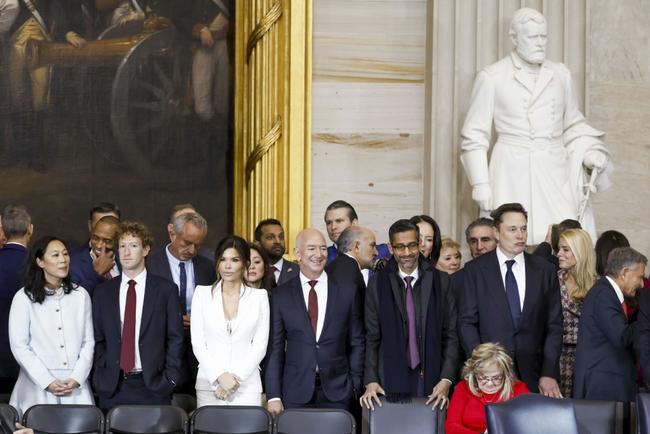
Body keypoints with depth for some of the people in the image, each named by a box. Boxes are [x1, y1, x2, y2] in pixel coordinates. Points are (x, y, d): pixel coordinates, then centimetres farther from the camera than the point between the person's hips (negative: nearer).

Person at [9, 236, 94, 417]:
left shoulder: (80, 295, 8)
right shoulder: (24, 298, 0)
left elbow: (88, 341, 8)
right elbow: (19, 347, -3)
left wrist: (76, 379, -5)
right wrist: (48, 382, -9)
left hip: (76, 385, 2)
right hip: (38, 386, -2)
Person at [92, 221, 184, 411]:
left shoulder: (166, 289, 3)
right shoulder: (103, 292, 11)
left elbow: (175, 338, 3)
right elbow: (98, 339, 13)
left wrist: (169, 379, -5)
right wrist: (101, 376, 2)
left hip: (153, 386, -2)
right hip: (112, 388, 2)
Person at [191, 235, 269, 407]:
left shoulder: (259, 296, 6)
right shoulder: (202, 293, 7)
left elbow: (260, 345, 3)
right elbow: (197, 342, 2)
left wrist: (236, 377, -8)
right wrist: (219, 376, -9)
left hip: (247, 387, 0)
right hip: (209, 383, 1)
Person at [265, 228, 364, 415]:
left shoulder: (347, 292, 5)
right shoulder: (281, 295, 3)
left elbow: (357, 343, 9)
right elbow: (275, 347, 2)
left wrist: (354, 385, 3)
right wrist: (274, 396, -3)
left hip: (336, 393, 1)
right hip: (295, 394, 0)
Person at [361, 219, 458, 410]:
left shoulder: (441, 282, 5)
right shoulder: (377, 284, 5)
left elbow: (450, 335, 5)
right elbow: (371, 338, 5)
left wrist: (446, 380, -5)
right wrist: (371, 381, -6)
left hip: (431, 381, 0)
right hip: (391, 382, 0)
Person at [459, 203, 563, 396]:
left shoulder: (545, 270, 7)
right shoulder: (475, 269, 3)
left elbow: (554, 325, 6)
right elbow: (467, 322, 1)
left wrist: (549, 374, -3)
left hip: (533, 374, 1)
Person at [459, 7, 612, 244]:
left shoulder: (561, 74, 12)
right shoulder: (491, 77, 2)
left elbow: (573, 125, 22)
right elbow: (474, 135, 3)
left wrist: (590, 153, 3)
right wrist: (480, 184, -3)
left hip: (554, 174, 3)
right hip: (512, 174, -3)